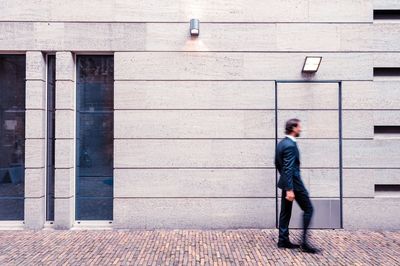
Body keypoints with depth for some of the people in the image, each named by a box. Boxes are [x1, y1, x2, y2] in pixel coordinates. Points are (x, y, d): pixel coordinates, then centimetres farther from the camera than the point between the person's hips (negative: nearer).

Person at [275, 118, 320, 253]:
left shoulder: (281, 143, 10)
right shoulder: (291, 145, -20)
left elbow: (277, 163, 19)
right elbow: (289, 169, -25)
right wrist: (289, 189, -27)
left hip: (286, 182, 9)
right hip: (294, 183, -9)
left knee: (285, 212, 12)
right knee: (308, 209, 1)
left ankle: (283, 240, 18)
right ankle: (304, 242, 2)